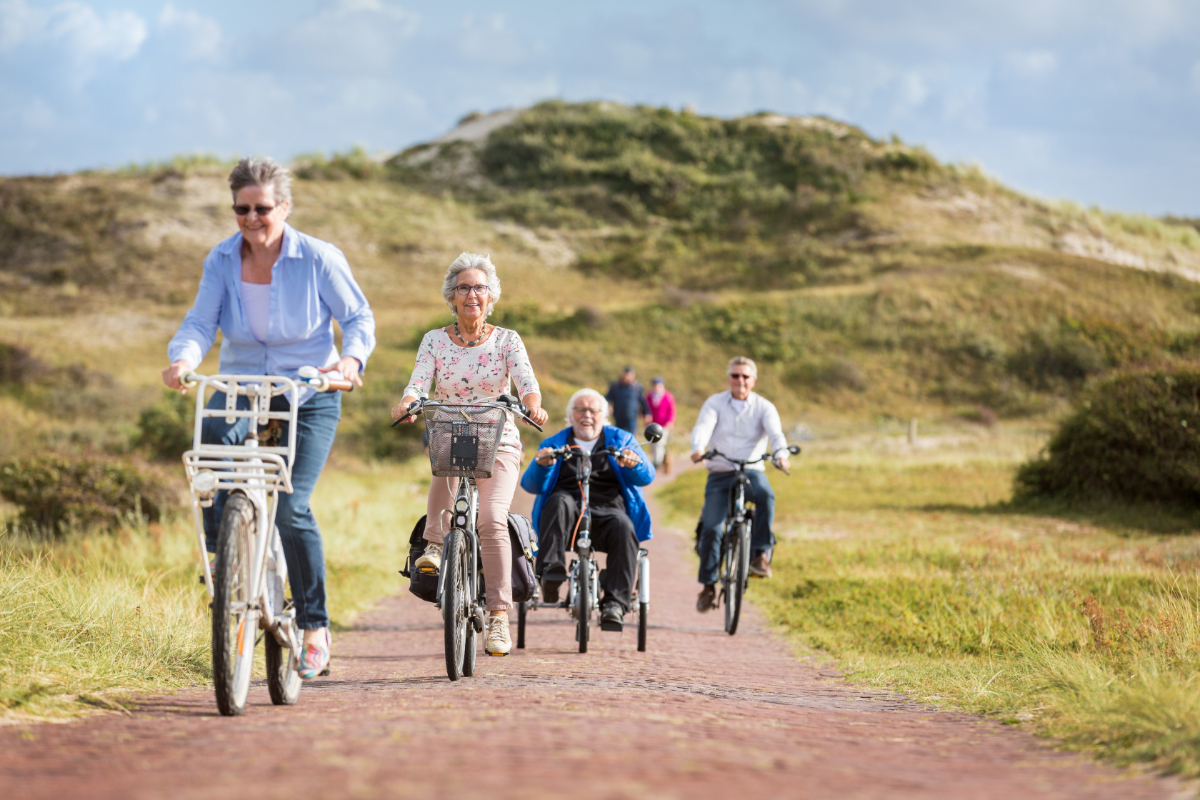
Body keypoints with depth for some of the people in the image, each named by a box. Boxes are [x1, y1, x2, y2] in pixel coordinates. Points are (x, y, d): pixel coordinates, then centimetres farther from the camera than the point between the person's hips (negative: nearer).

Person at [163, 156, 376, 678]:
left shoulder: (319, 259, -9)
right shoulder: (221, 261, -2)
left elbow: (359, 316, -5)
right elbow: (201, 321, -9)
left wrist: (351, 357, -26)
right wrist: (182, 359, -31)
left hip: (308, 396, -2)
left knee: (291, 508, -15)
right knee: (212, 431, -35)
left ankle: (315, 629, 1)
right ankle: (222, 556, -26)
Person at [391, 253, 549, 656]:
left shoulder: (507, 340, 1)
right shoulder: (435, 340, 4)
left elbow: (526, 380, -14)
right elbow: (419, 382, -10)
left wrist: (533, 406, -37)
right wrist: (407, 404, -33)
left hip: (499, 445, -1)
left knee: (492, 520, -23)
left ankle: (499, 615, -21)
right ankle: (434, 543, -24)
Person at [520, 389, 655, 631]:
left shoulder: (621, 439, 20)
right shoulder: (553, 444, 21)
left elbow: (646, 477, 5)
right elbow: (530, 485, 7)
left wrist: (634, 464, -19)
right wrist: (541, 465, -15)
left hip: (607, 512, 0)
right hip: (568, 518, 0)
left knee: (623, 528, -34)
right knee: (560, 501, -34)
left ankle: (615, 603, -36)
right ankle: (551, 576, -42)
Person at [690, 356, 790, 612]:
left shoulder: (763, 407, 3)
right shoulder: (715, 403, 3)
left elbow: (775, 432, -15)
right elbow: (703, 427, -15)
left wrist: (781, 453, -37)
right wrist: (698, 448, -38)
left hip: (752, 470, -1)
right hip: (720, 473, 1)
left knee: (766, 495, -35)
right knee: (711, 527, -11)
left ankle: (761, 553, -25)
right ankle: (708, 586, 3)